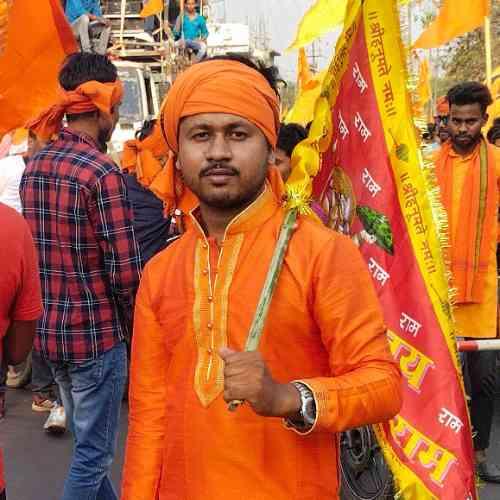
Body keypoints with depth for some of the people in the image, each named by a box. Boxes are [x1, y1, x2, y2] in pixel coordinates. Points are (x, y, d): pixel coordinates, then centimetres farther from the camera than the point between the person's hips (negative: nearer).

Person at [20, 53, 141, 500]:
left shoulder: (33, 167, 5)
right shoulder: (103, 173, -18)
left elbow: (31, 250, 10)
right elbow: (125, 270, -19)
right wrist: (134, 328, -2)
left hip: (46, 329, 8)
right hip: (96, 333, -8)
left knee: (87, 438, 24)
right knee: (93, 453, 8)